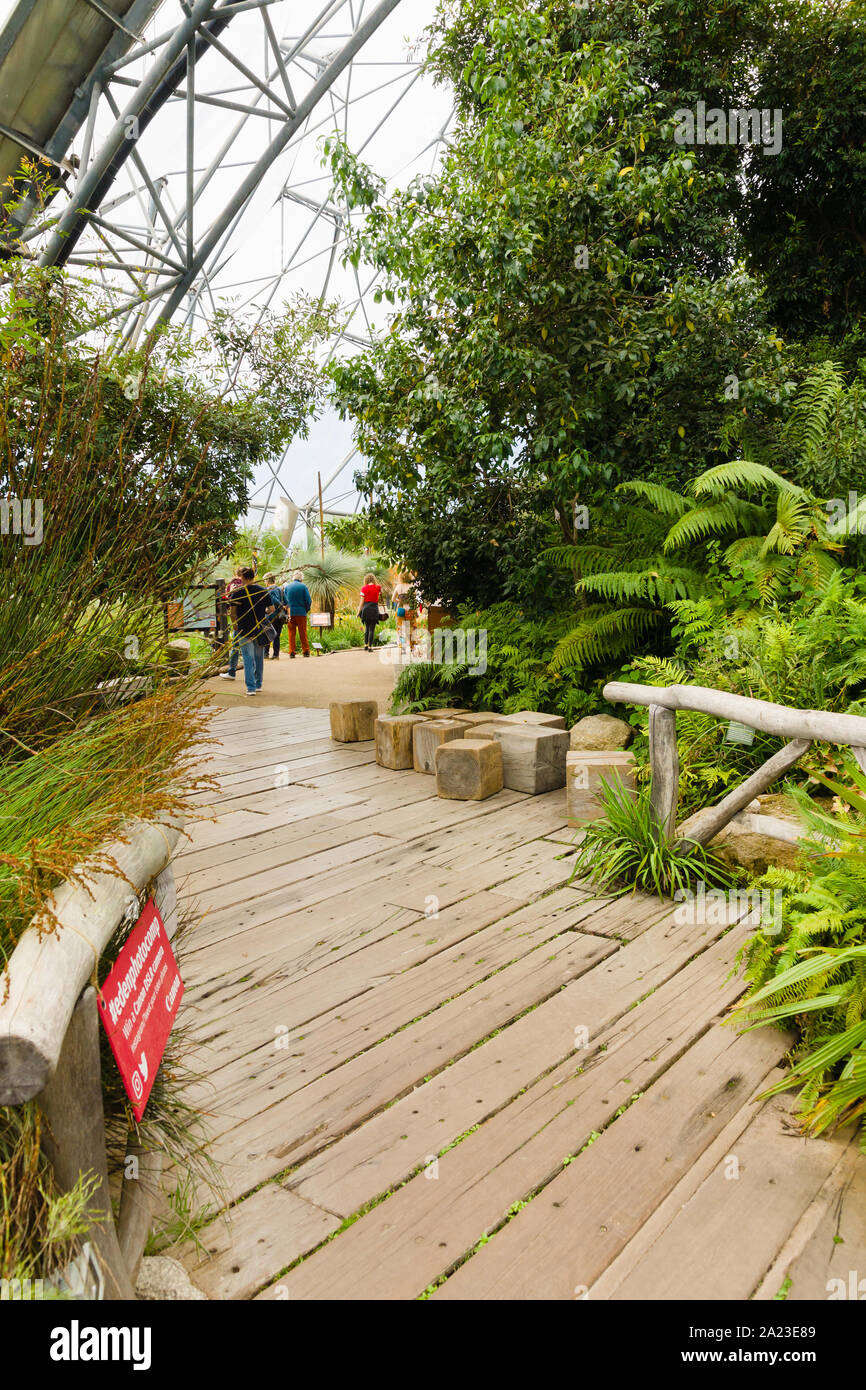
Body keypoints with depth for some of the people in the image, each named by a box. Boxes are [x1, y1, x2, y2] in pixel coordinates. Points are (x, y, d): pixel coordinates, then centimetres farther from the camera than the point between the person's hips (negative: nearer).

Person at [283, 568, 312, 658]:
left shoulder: (287, 587, 4)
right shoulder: (303, 586, -4)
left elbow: (284, 601, 8)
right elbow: (308, 601, -6)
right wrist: (306, 610, 9)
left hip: (290, 613, 2)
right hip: (301, 613, -2)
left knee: (291, 633, 6)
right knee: (303, 633, 7)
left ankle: (291, 652, 3)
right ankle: (306, 651, 9)